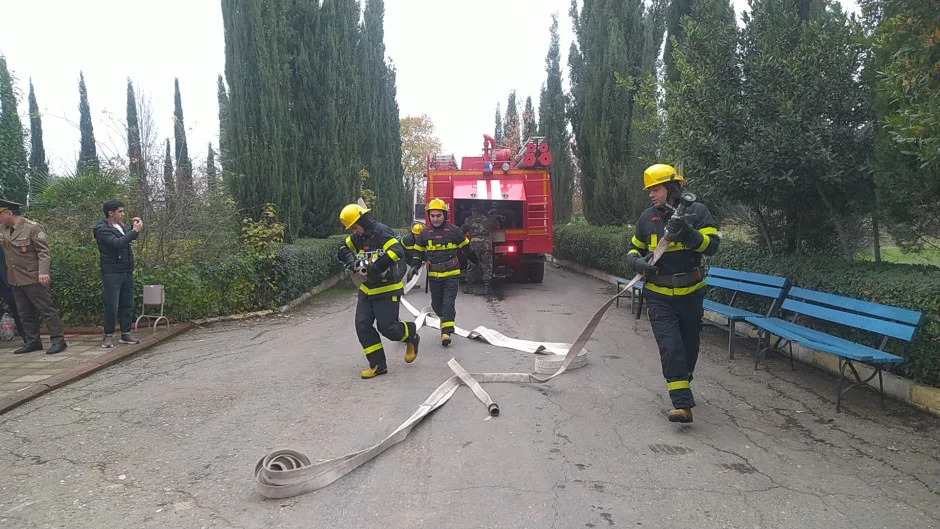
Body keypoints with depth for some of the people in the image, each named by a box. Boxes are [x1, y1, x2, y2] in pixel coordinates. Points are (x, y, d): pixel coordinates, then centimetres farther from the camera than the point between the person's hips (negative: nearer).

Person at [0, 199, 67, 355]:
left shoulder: (33, 227, -10)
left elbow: (44, 251, -13)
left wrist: (43, 272, -21)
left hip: (33, 278, -8)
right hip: (16, 280, 8)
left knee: (47, 309, -4)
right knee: (25, 313, 11)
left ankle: (58, 340, 0)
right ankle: (32, 342, 19)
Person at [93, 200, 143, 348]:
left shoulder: (121, 226, 11)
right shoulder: (102, 229, -10)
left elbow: (129, 239, 26)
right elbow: (118, 243, -25)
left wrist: (136, 227, 8)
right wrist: (135, 231, -21)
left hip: (127, 271, 7)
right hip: (112, 273, -7)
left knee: (128, 305, 9)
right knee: (111, 306, -4)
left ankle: (125, 334, 17)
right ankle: (108, 336, 7)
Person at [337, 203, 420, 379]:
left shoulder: (382, 232, -18)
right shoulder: (357, 237, 7)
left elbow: (397, 251, -31)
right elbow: (343, 249, 16)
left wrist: (375, 268, -33)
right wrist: (352, 261, -6)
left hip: (387, 289, -8)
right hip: (366, 289, 8)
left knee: (387, 327, -6)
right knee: (363, 326, 1)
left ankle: (412, 336, 27)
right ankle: (378, 365, 10)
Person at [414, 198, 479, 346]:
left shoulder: (454, 231, -4)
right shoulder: (425, 233, 3)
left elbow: (467, 249, 8)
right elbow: (419, 253, 15)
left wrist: (477, 262, 20)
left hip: (451, 274, -3)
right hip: (433, 276, 3)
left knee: (448, 303, -10)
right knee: (436, 304, 10)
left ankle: (446, 332, -10)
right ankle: (445, 318, 39)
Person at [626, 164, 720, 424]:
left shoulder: (696, 211, -7)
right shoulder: (647, 217, 1)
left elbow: (711, 245, -16)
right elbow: (633, 250, 12)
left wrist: (686, 231, -31)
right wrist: (638, 262, -11)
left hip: (691, 293, 0)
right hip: (659, 296, 0)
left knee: (689, 346, 17)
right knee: (671, 347, -12)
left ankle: (682, 388, 43)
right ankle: (682, 404, -11)